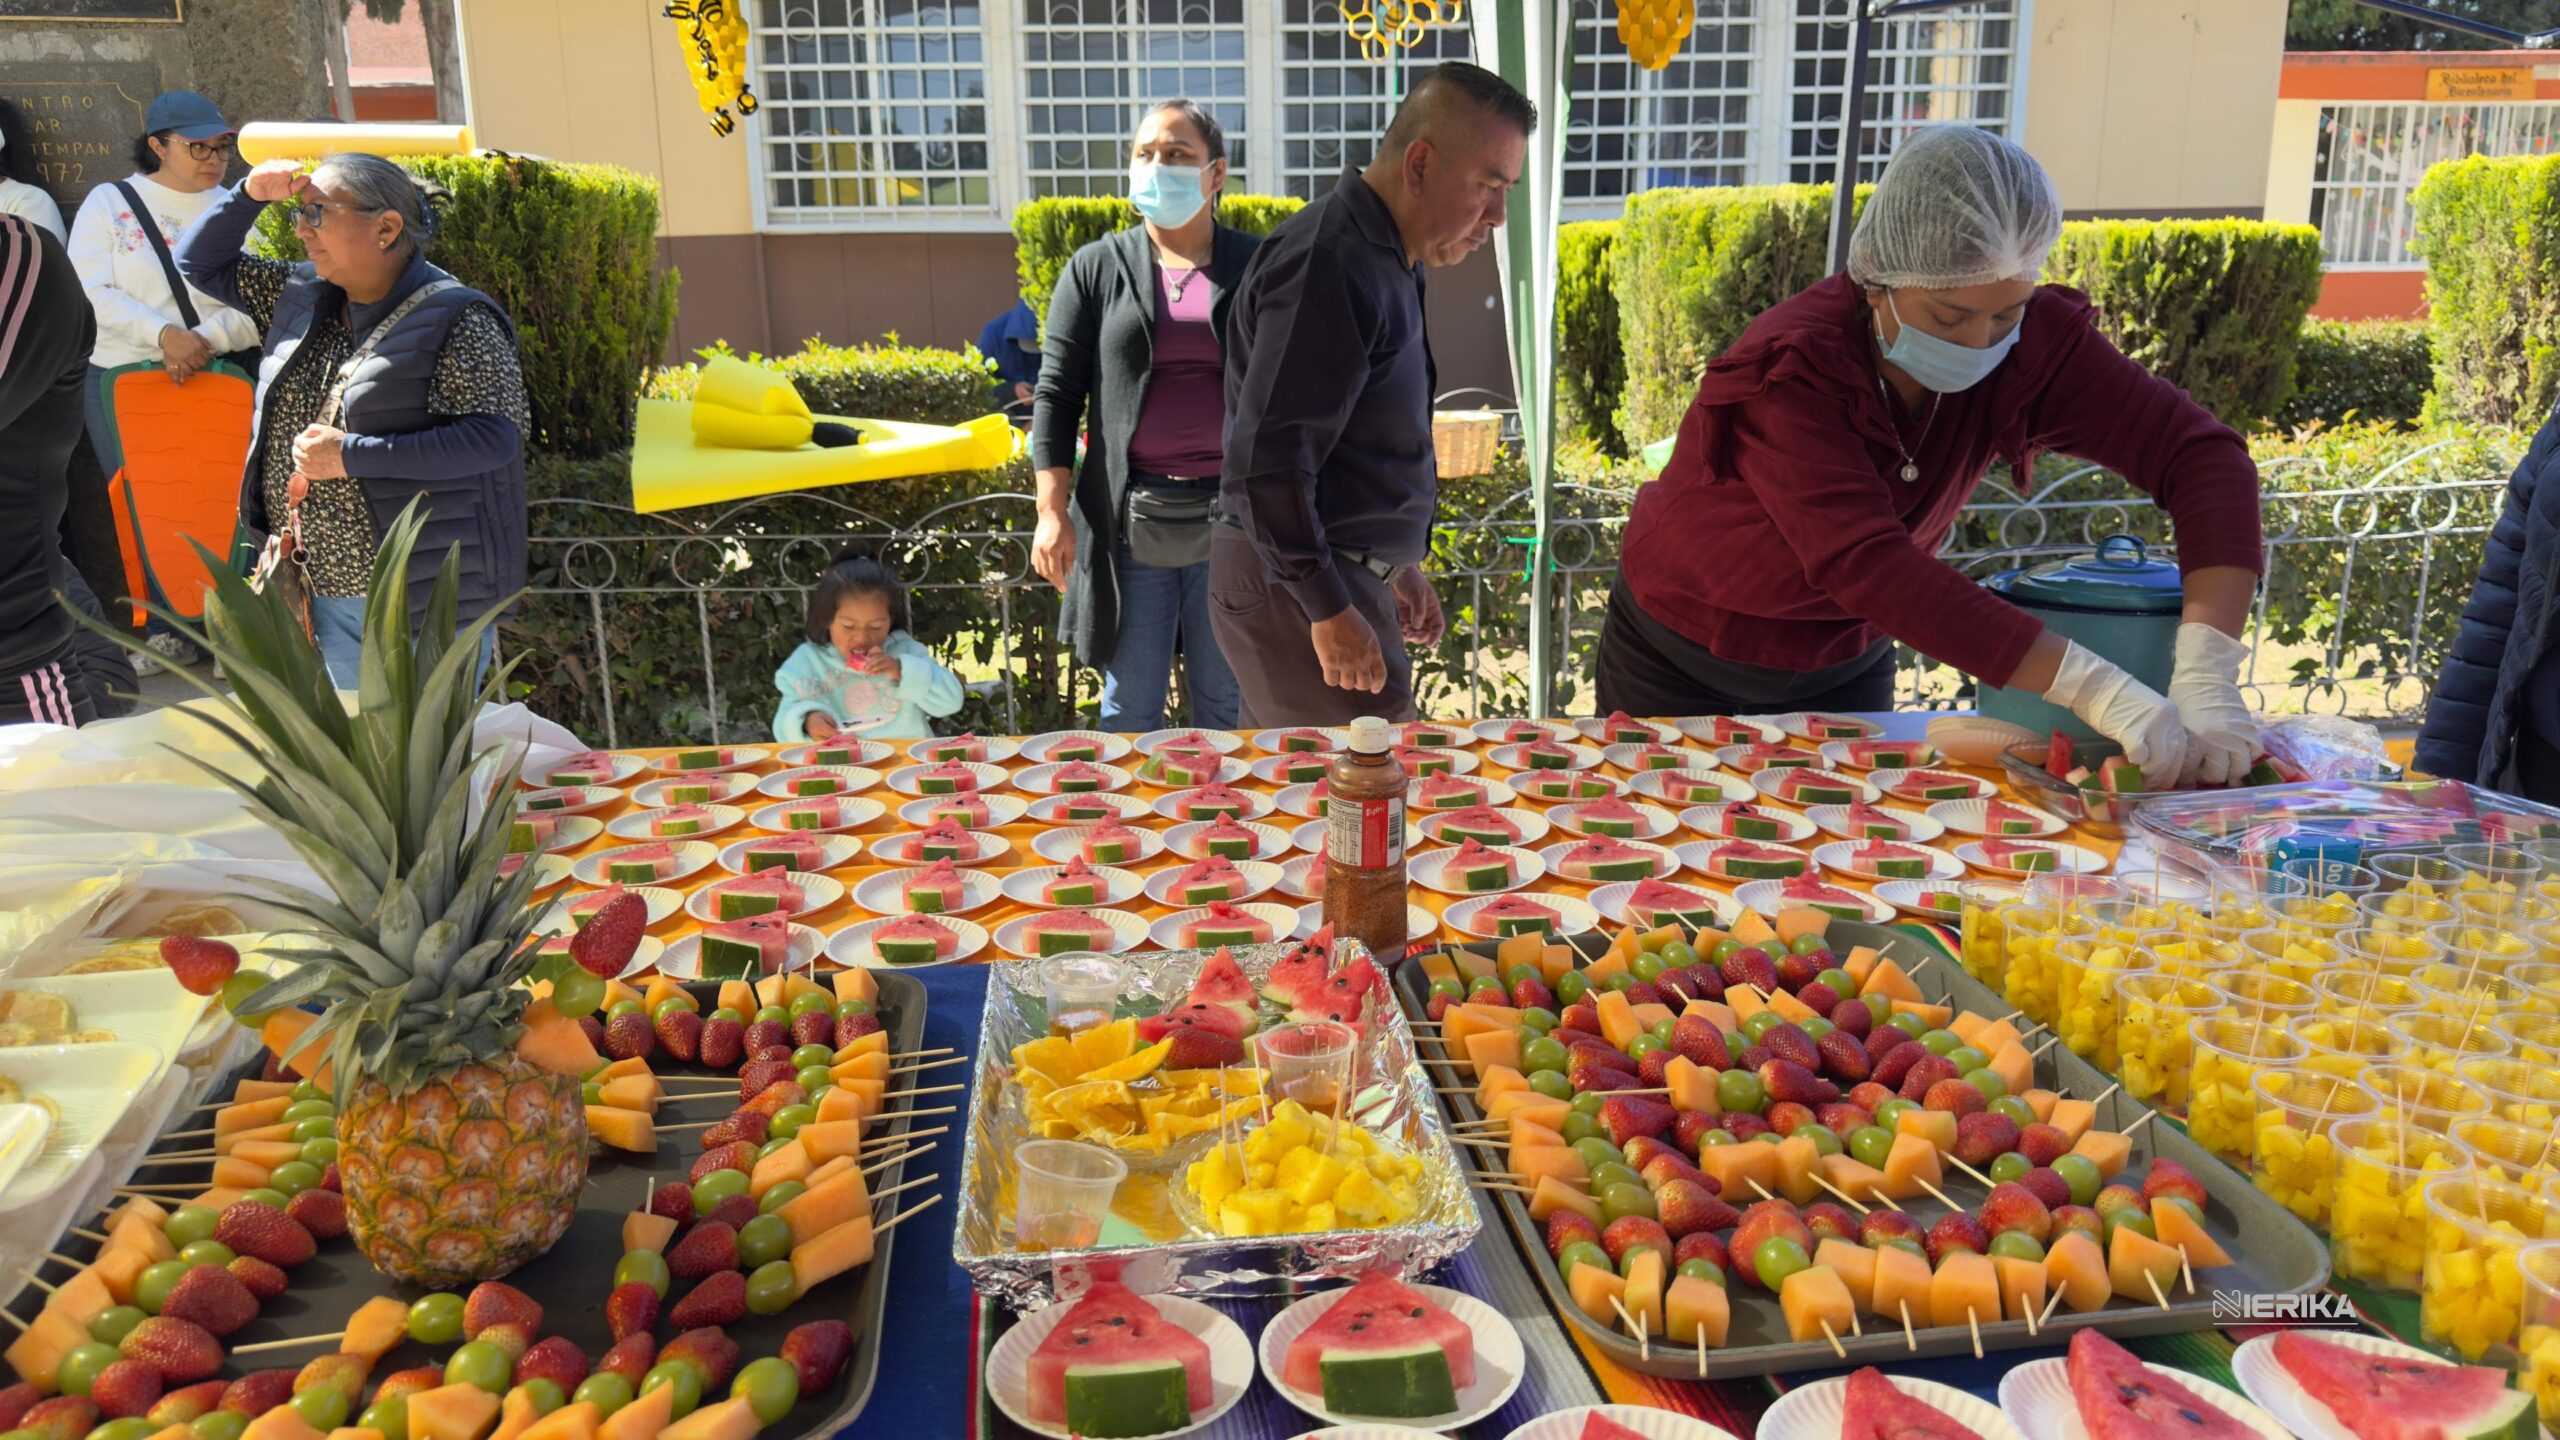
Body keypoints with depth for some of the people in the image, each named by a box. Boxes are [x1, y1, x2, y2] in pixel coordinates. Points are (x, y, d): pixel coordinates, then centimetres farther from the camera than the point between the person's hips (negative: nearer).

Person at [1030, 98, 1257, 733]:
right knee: (1130, 705, 7)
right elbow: (1057, 394, 4)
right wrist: (1053, 513, -4)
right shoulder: (1096, 269, 5)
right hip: (1130, 518, 0)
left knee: (1227, 702, 10)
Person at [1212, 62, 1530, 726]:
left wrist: (1398, 563, 24)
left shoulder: (1381, 260, 15)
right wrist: (1328, 610, -22)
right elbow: (1266, 462, -23)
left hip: (1334, 577, 10)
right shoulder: (1330, 263, -18)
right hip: (1297, 593, -10)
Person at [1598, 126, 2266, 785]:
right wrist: (2096, 691, -48)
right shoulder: (1790, 371, -33)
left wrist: (2206, 671, -36)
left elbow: (2203, 455, -21)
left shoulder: (2032, 343, -18)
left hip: (1844, 671, 4)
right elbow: (1866, 563, -43)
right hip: (1680, 675, -3)